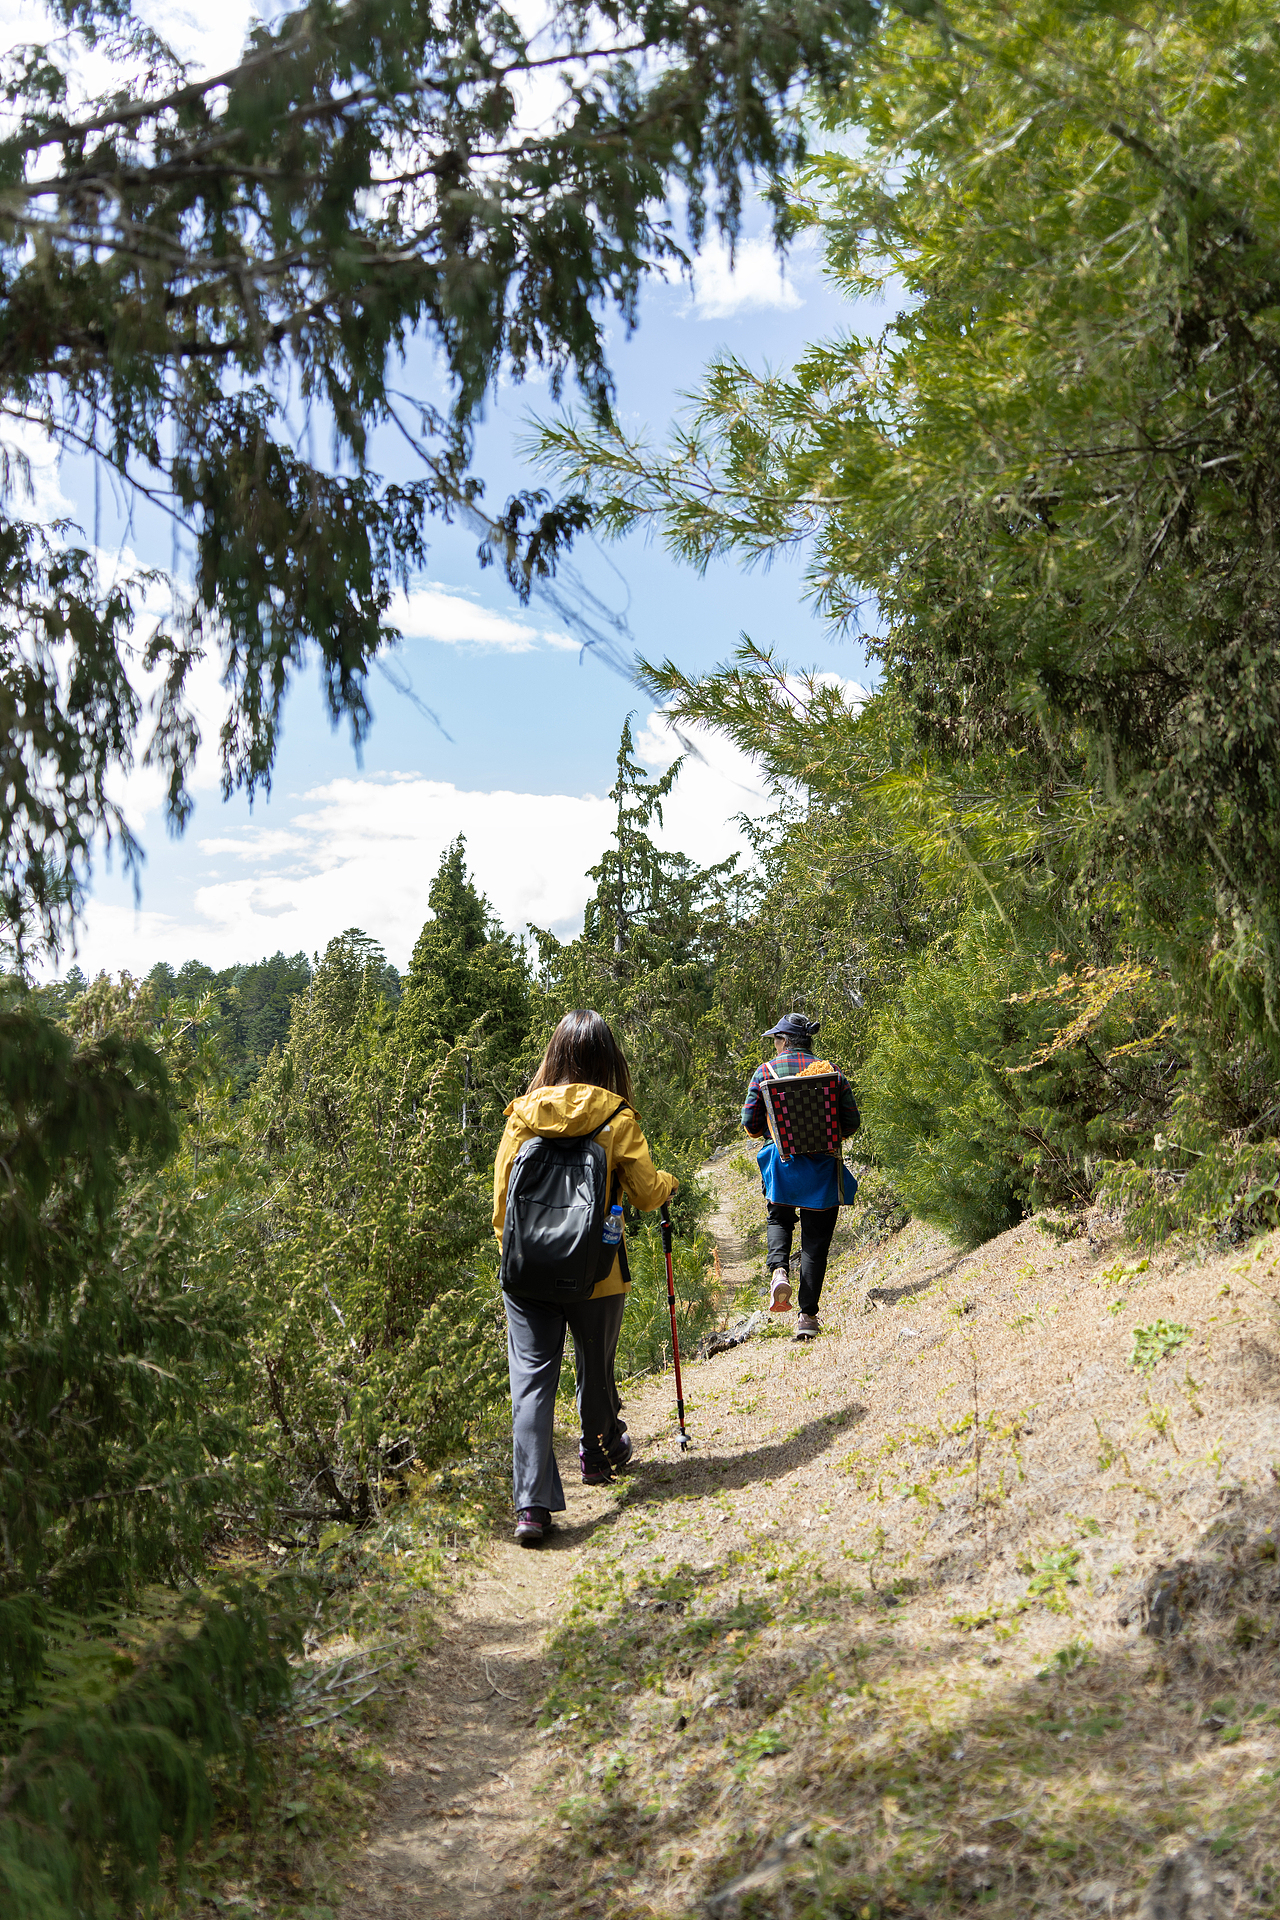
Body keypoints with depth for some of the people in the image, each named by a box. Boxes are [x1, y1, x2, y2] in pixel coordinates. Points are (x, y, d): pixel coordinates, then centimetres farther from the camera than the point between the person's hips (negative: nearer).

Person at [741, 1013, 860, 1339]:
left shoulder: (765, 1072, -1)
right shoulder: (831, 1071, 2)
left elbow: (750, 1122, -2)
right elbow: (852, 1122, 1)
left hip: (782, 1162, 0)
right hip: (822, 1166, 0)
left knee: (779, 1219, 25)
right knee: (815, 1240, 6)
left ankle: (779, 1269, -3)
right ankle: (807, 1315, 1)